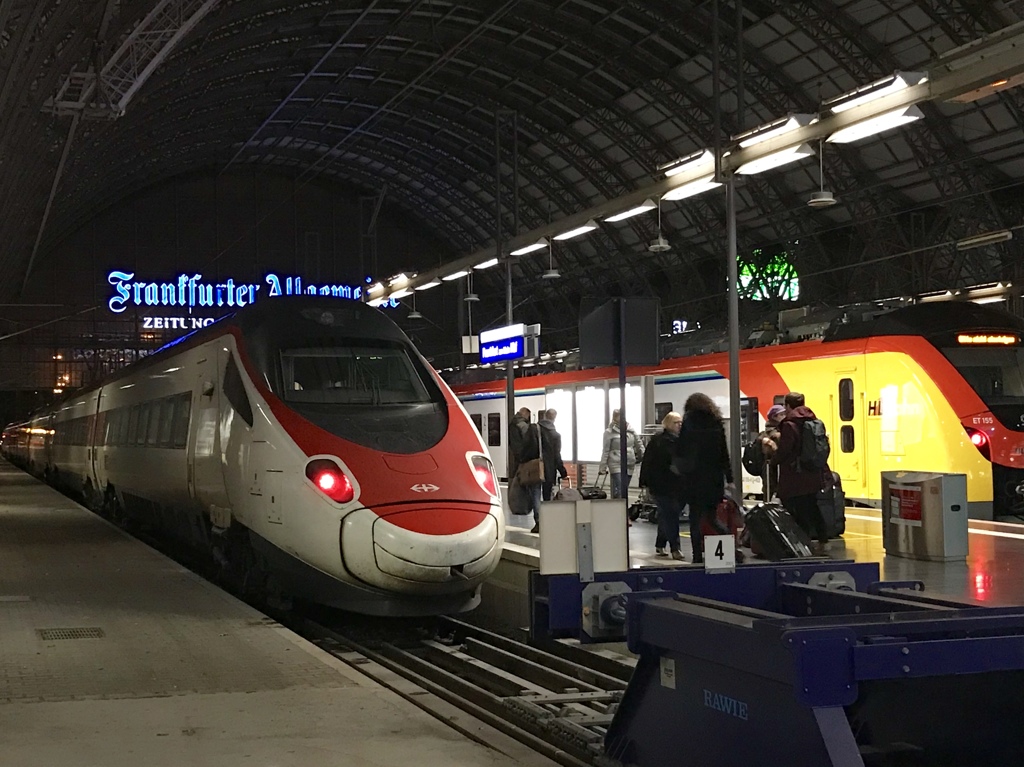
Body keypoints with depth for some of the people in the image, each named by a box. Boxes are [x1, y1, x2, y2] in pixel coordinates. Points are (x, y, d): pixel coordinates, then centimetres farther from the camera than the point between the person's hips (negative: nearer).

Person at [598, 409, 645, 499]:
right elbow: (606, 451, -3)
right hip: (616, 465, -5)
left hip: (629, 465, 5)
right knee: (619, 491, -15)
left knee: (625, 491, 8)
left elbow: (639, 444, 20)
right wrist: (603, 467, -5)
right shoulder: (609, 432, -3)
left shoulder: (630, 430, 10)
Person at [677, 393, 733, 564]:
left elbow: (681, 450, -3)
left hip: (693, 476, -2)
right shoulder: (717, 423, 5)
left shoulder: (688, 422, -2)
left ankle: (698, 555, -1)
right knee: (711, 516, 8)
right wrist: (729, 479, 8)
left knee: (695, 516, 2)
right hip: (714, 477, 2)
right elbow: (724, 453, 5)